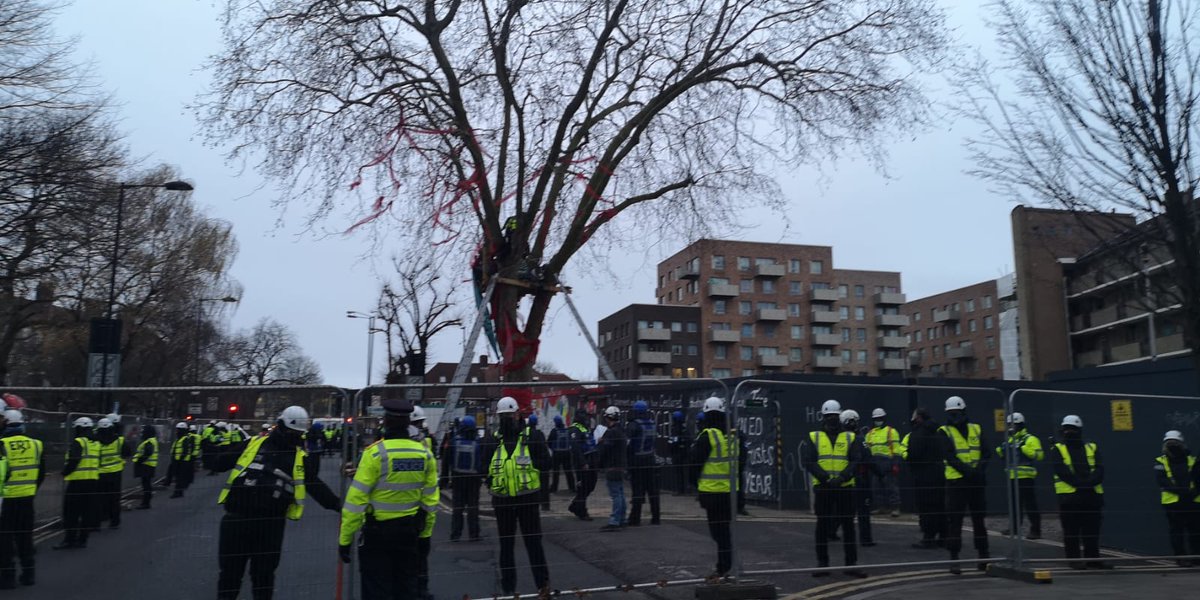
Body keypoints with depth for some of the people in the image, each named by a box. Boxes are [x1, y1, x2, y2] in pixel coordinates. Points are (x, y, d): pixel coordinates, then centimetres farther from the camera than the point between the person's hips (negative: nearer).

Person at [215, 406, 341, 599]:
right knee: (230, 572, 12)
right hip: (237, 518, 0)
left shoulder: (300, 457, 5)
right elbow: (218, 464, 8)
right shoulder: (253, 444, 4)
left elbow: (316, 486, -2)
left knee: (263, 575, 11)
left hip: (270, 524, 0)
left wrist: (337, 504, -14)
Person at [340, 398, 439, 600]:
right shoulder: (425, 453, -2)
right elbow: (430, 499, 4)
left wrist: (345, 538, -9)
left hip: (378, 531, -4)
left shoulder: (375, 453, -16)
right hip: (410, 530, 4)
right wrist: (424, 531, 15)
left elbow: (357, 498, -16)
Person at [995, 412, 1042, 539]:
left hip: (1025, 477, -8)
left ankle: (1035, 530, -3)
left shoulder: (1030, 439, -6)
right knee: (1015, 503, 15)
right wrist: (1001, 450, 2)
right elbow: (1004, 456, 23)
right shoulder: (1010, 440, 18)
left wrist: (1023, 448, -23)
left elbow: (1038, 455, -19)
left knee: (1030, 504, -7)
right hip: (1012, 477, 8)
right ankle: (1014, 527, 25)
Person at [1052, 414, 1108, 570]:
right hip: (1069, 495, -3)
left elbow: (1099, 470, 0)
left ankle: (1093, 559, 16)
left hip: (1091, 495, 3)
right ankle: (1074, 560, 8)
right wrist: (1080, 483, -21)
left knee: (1092, 530, 7)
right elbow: (1062, 471, -9)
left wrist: (1089, 482, -18)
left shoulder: (1092, 448, 13)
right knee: (1071, 531, 1)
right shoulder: (1058, 450, 5)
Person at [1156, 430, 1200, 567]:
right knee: (1176, 532, 0)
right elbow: (1163, 482, -9)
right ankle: (1181, 557, 7)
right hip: (1172, 503, -2)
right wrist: (1181, 490, -20)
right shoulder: (1161, 462, 2)